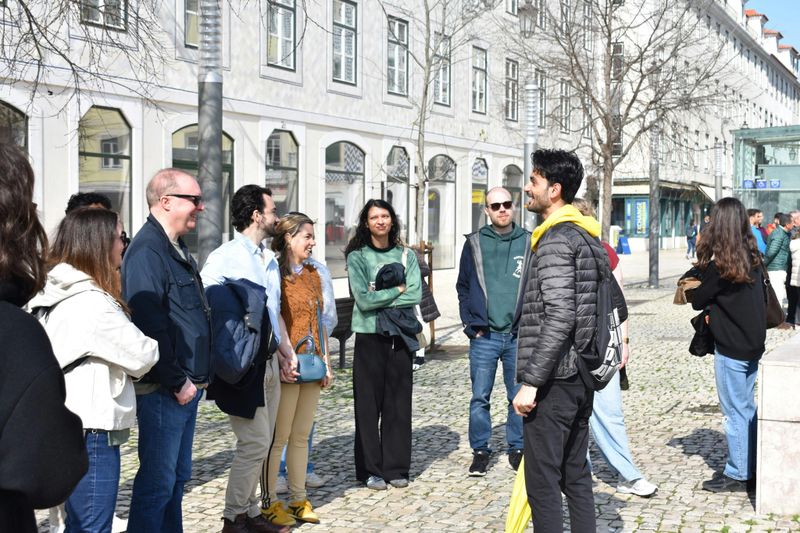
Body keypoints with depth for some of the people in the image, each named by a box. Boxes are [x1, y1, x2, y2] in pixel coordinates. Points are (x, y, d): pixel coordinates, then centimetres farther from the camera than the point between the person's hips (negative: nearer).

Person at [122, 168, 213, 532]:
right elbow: (150, 327, -23)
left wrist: (195, 378, 16)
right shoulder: (147, 250, -17)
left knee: (177, 477, 17)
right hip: (164, 391, -10)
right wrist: (177, 382, -18)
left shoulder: (176, 249, 15)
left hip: (186, 386, 10)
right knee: (158, 482, -2)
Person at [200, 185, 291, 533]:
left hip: (268, 361, 8)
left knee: (261, 442, 13)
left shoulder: (270, 259, 14)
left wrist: (284, 350, 18)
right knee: (255, 441, -6)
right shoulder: (224, 258, -12)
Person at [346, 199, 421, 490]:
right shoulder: (357, 257, 1)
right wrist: (397, 290, -5)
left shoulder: (406, 256, 9)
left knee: (399, 401, 5)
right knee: (369, 404, 2)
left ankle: (396, 467, 15)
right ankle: (370, 469, 11)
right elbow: (363, 300, -11)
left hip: (400, 336, 2)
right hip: (369, 337, -2)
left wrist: (379, 298, -12)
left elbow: (415, 295, -5)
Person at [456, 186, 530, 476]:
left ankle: (517, 448, 22)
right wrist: (470, 322, 0)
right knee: (480, 397, 3)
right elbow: (463, 287, 9)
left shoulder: (529, 242, 4)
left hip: (519, 335, 1)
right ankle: (480, 451, 15)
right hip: (484, 335, 0)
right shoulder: (474, 243, 5)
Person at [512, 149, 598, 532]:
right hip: (581, 375, 10)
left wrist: (531, 381, -21)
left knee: (542, 482, -2)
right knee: (576, 475, 17)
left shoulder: (556, 239, -16)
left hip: (553, 380, -10)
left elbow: (559, 317, -24)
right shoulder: (586, 235, 14)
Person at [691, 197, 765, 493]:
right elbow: (761, 294, 11)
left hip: (730, 348, -8)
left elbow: (698, 301, -10)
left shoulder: (719, 265, -19)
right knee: (747, 407, 17)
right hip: (753, 343, 8)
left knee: (735, 411, 2)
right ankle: (749, 467, 26)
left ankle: (738, 474, 11)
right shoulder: (753, 258, 3)